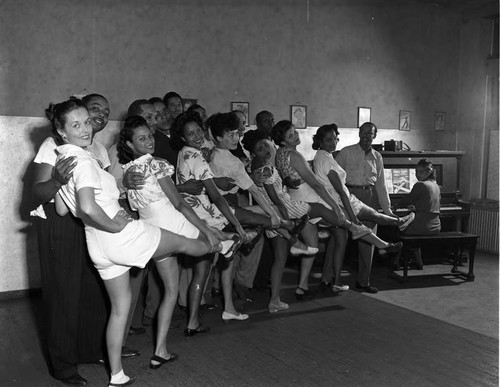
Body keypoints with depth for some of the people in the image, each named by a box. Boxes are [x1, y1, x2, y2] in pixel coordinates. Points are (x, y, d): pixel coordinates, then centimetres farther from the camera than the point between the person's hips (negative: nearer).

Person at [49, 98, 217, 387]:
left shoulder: (62, 161, 8)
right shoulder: (83, 161, -19)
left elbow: (62, 210, 14)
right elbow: (88, 208, -34)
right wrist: (115, 225, -18)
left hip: (98, 244, 9)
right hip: (123, 236, -9)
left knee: (120, 307, 19)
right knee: (182, 242, 18)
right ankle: (217, 247, 50)